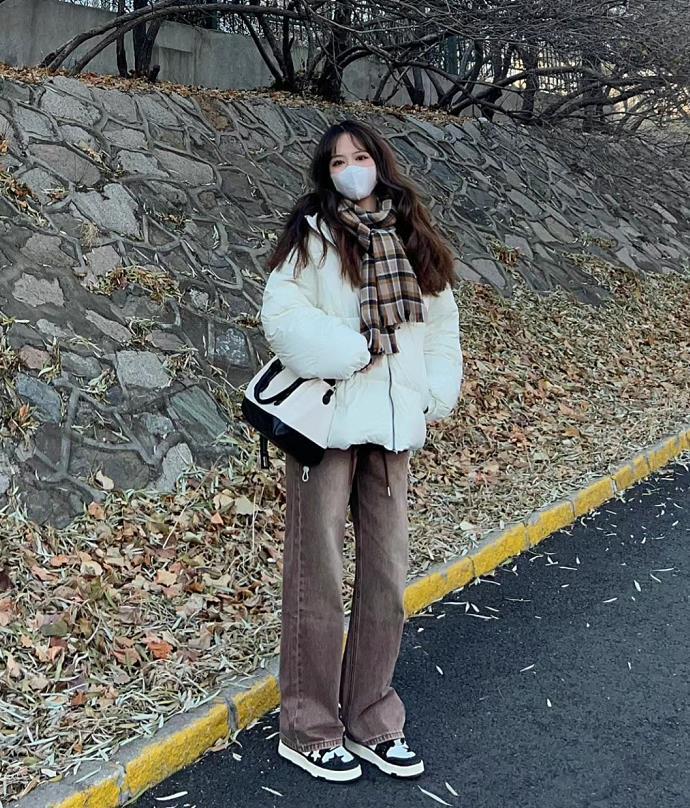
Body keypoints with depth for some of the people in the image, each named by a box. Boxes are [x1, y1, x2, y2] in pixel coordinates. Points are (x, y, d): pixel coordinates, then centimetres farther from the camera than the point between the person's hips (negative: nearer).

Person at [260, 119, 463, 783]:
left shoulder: (412, 239, 13)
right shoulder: (312, 232, 0)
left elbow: (441, 319, 14)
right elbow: (280, 311, -12)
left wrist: (435, 394, 2)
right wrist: (351, 351, -15)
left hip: (391, 428, 5)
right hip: (326, 422, -5)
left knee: (386, 577, 9)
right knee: (318, 575, 0)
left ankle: (371, 722, 23)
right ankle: (308, 731, 14)